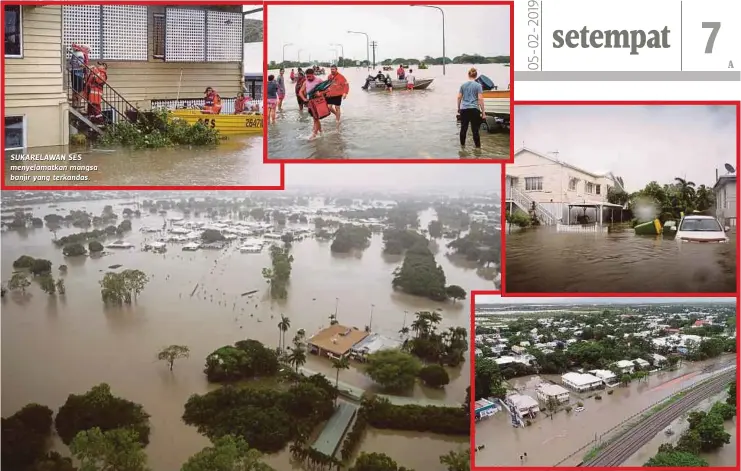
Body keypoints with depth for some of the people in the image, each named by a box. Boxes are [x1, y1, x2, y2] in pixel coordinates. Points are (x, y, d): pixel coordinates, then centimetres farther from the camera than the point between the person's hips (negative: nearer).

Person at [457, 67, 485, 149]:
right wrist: (483, 112, -6)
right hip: (474, 110, -3)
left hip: (464, 109, 3)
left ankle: (462, 146, 19)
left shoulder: (463, 85, 7)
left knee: (463, 129, 11)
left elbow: (459, 97, 8)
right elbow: (480, 99, -9)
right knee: (475, 130, -1)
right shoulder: (478, 85, -4)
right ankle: (478, 147, 1)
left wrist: (459, 108, 22)